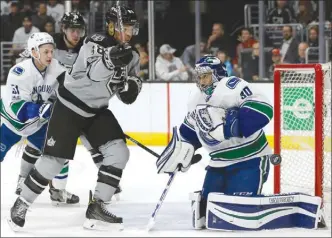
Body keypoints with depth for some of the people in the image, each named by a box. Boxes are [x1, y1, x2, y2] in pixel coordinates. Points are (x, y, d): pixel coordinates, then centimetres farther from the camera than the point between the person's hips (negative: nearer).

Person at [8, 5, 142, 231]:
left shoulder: (132, 55, 2)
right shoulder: (94, 42, -19)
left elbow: (130, 90, 8)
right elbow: (93, 72, -36)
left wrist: (131, 86, -16)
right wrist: (110, 58, -56)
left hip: (97, 110, 7)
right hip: (70, 105, -7)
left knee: (119, 152, -10)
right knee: (54, 158, -7)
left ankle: (97, 207, -5)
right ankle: (22, 204, 10)